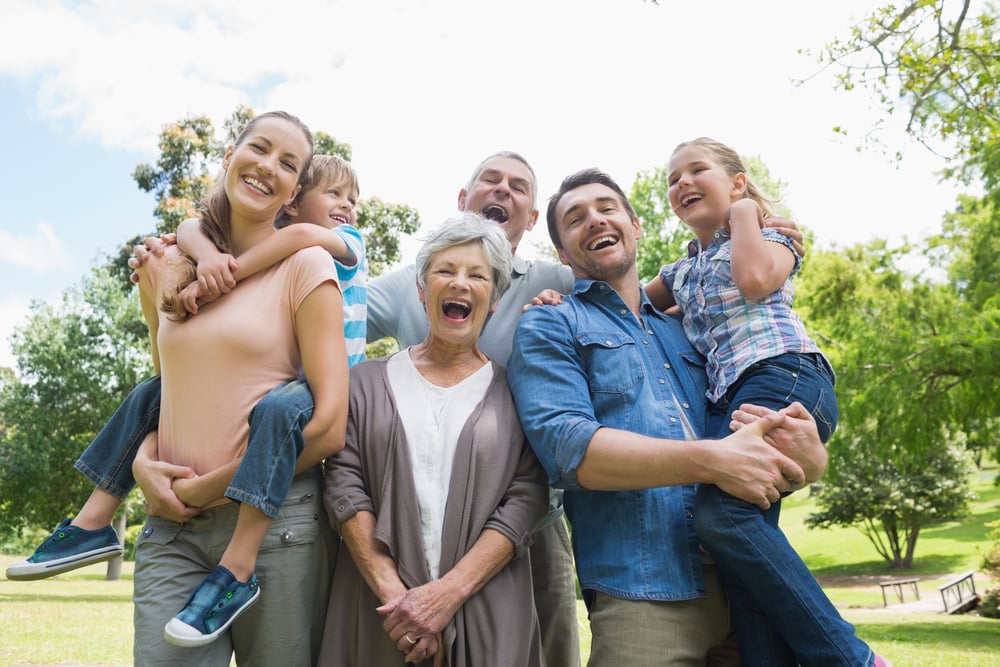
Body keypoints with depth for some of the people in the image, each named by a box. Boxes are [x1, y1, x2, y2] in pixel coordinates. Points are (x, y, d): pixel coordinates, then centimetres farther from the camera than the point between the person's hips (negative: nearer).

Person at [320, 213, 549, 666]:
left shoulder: (512, 390, 2)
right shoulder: (369, 382, 5)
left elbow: (525, 499, -6)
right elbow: (344, 485, -3)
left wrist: (447, 593, -16)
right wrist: (393, 591, -14)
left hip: (486, 612, 0)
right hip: (379, 609, 1)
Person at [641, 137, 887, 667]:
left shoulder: (769, 238, 12)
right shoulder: (682, 271, 28)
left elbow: (754, 280, -11)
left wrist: (743, 212, 5)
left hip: (783, 378, -7)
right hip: (728, 401, 7)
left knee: (723, 512, -25)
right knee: (747, 527, -7)